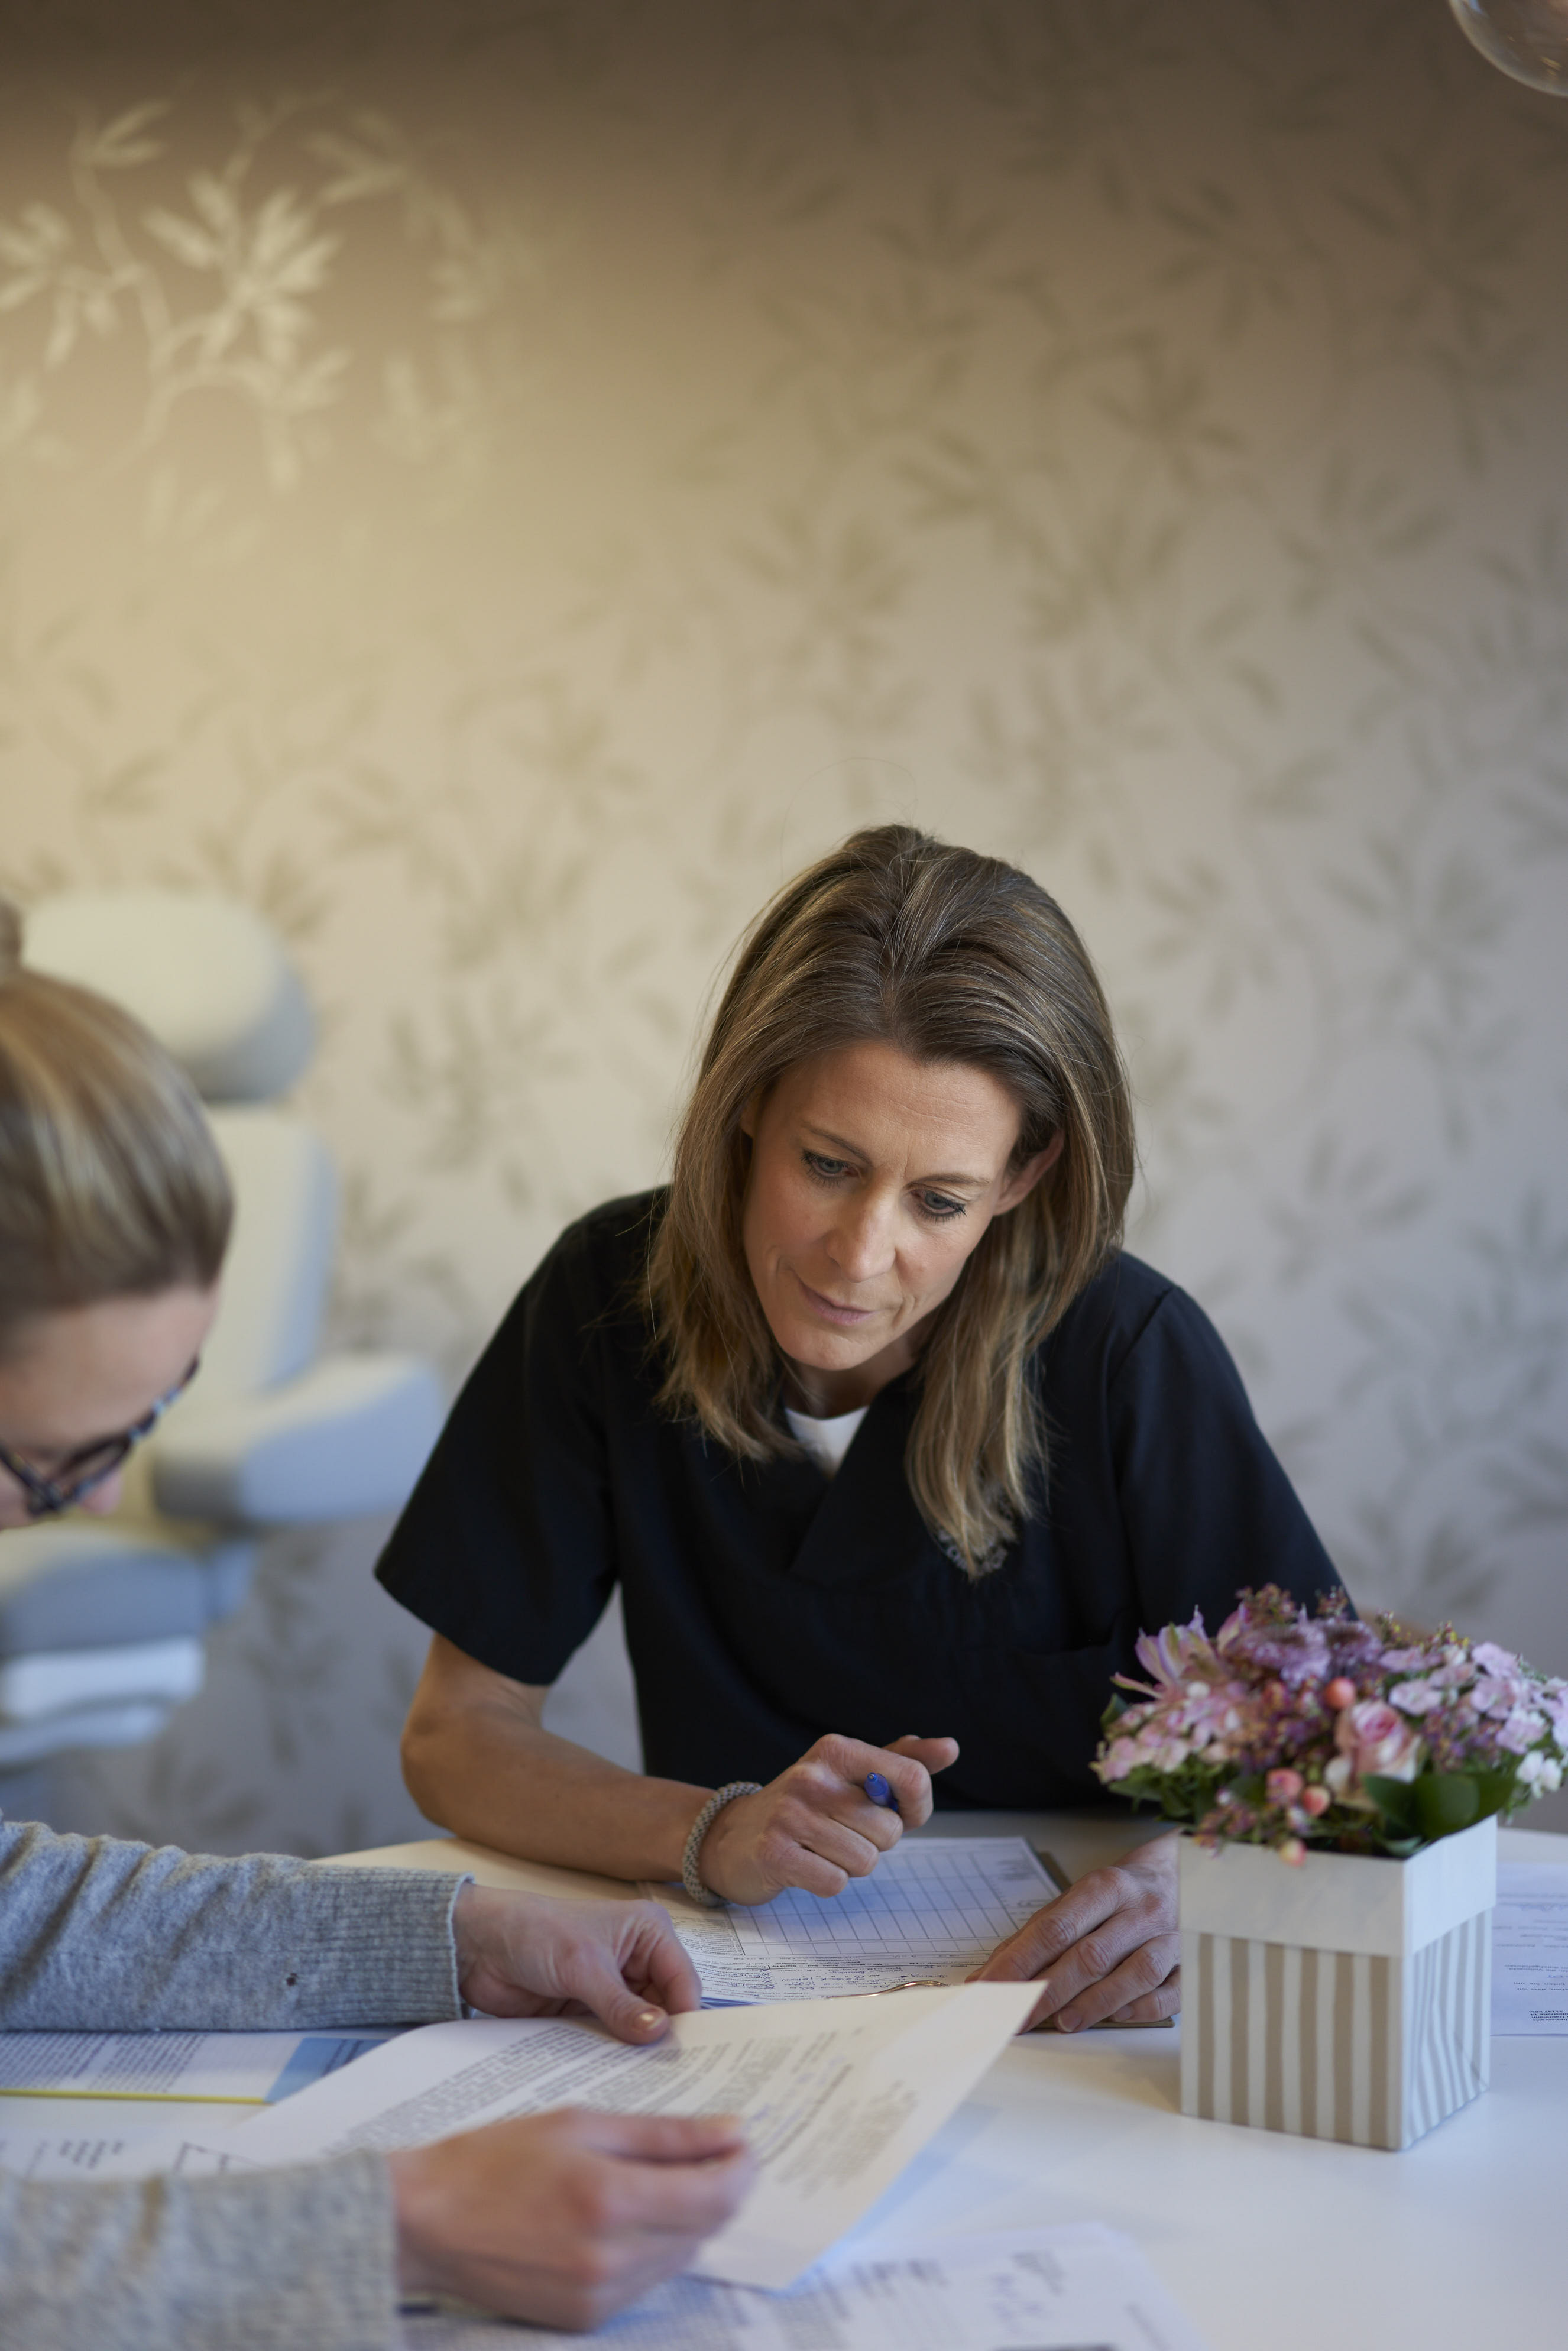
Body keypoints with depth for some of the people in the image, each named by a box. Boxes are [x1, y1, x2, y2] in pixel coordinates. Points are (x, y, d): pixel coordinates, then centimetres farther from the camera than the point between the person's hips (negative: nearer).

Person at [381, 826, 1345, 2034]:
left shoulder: (1129, 1356, -16)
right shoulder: (613, 1300, -10)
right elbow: (455, 1736, -5)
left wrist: (1195, 1883, -32)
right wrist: (712, 1833, -22)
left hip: (1076, 2006, -1)